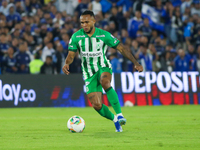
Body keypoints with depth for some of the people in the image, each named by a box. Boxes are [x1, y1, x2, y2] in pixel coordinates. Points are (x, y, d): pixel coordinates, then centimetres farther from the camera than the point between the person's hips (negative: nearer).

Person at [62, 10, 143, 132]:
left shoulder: (104, 35, -6)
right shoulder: (76, 37, -3)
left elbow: (121, 48, -1)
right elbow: (71, 55, 1)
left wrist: (136, 63, -6)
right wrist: (67, 64, -23)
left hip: (103, 68, -2)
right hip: (89, 73, 2)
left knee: (105, 82, -39)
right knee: (97, 105, -10)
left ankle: (119, 114, -37)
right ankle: (115, 120, 19)